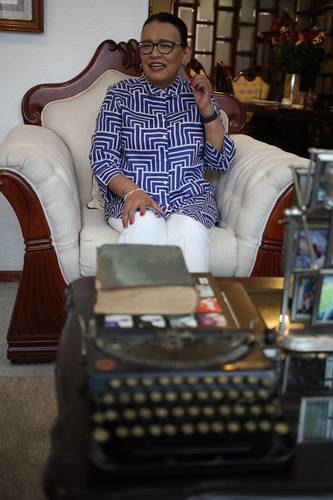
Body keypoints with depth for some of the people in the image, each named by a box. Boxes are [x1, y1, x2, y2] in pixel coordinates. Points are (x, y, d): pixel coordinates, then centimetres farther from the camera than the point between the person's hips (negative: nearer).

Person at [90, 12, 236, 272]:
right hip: (131, 197, -1)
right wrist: (132, 192, -18)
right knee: (145, 227, -34)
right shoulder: (121, 94, 7)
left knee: (188, 231, -32)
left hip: (190, 198, 1)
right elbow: (102, 156, 0)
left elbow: (221, 161, 8)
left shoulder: (198, 95, 12)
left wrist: (207, 109, -3)